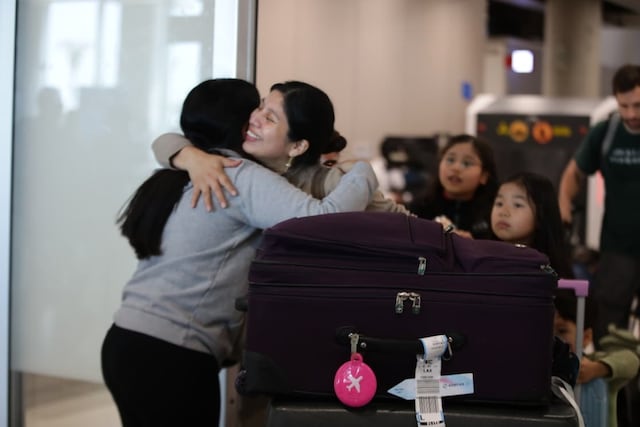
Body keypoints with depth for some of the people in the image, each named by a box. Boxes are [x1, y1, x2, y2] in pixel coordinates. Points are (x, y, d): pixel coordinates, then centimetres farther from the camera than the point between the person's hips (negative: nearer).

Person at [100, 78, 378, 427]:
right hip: (170, 356, -9)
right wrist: (363, 171, -4)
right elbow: (324, 220, -22)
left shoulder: (179, 176, 12)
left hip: (127, 342, 9)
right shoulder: (243, 177, -12)